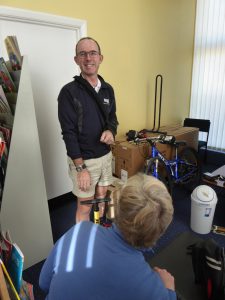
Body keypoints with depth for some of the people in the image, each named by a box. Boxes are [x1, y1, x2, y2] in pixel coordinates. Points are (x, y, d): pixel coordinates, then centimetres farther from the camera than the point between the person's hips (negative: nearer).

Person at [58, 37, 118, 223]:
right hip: (83, 159, -6)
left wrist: (111, 131, -11)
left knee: (101, 198, 21)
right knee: (85, 206, 7)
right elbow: (69, 133, -17)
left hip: (106, 155, 6)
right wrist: (81, 168, -19)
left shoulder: (108, 89, 4)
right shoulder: (69, 92, -14)